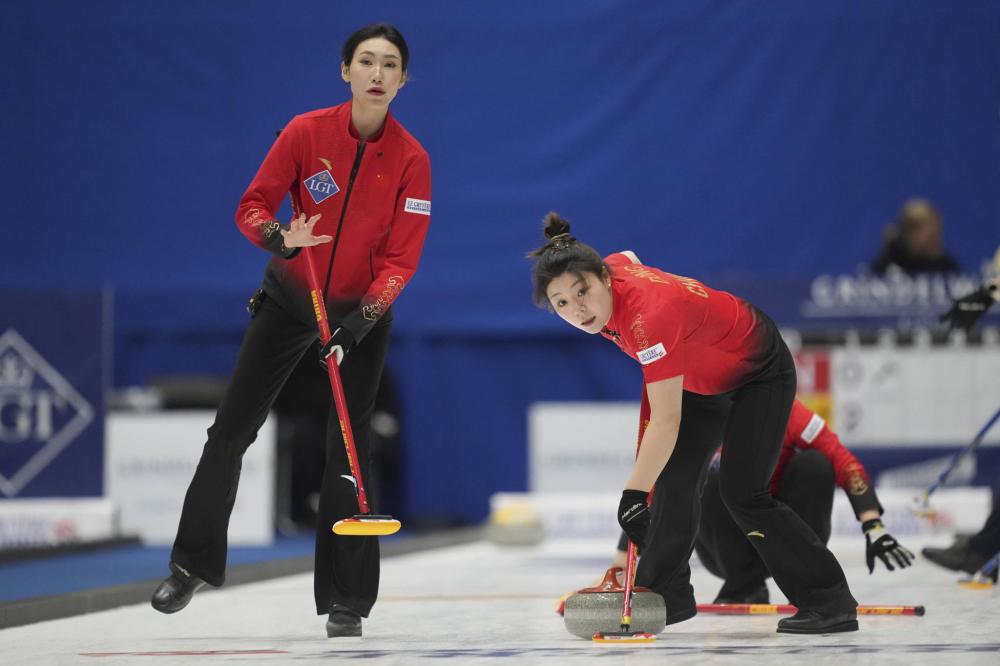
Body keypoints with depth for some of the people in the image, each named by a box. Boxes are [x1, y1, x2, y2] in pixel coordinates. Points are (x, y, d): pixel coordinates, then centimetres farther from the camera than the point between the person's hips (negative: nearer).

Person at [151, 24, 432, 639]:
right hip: (289, 298, 1)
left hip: (363, 310, -1)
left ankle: (347, 601, 5)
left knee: (350, 446, -3)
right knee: (231, 430, 1)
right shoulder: (307, 133, -15)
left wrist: (358, 323, -26)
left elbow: (402, 259, -15)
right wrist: (279, 238, -30)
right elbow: (253, 206, -8)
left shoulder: (411, 159, -15)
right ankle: (192, 565, 16)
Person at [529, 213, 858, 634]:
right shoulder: (613, 266, -18)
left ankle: (830, 602, -9)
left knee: (742, 492, -17)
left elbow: (666, 421, -43)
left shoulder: (651, 314, -42)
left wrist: (633, 494, -47)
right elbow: (630, 258, 10)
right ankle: (667, 595, 15)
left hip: (759, 373, -9)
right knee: (673, 479, 3)